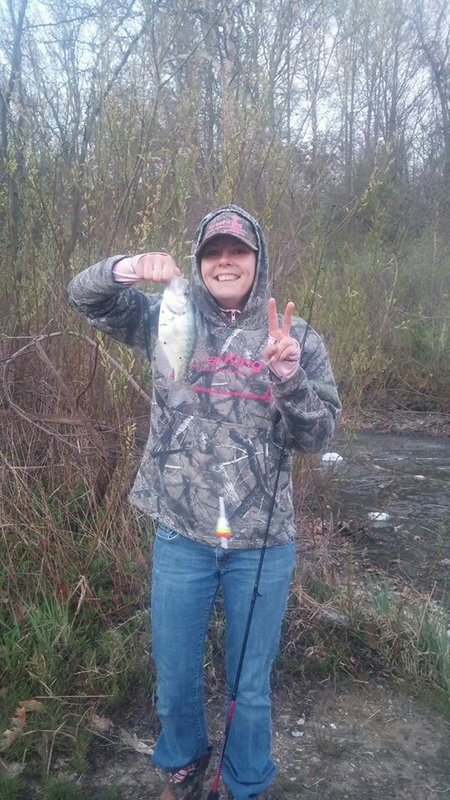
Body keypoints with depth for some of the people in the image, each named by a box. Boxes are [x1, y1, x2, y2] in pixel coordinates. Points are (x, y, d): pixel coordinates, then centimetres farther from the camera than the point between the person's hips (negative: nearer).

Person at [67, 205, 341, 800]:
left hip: (263, 542, 0)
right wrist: (129, 267, -21)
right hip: (181, 535, 1)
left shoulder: (294, 336, -1)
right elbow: (84, 295, 0)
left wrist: (289, 378, -22)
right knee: (174, 677, 19)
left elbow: (317, 436, -4)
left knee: (251, 685, 16)